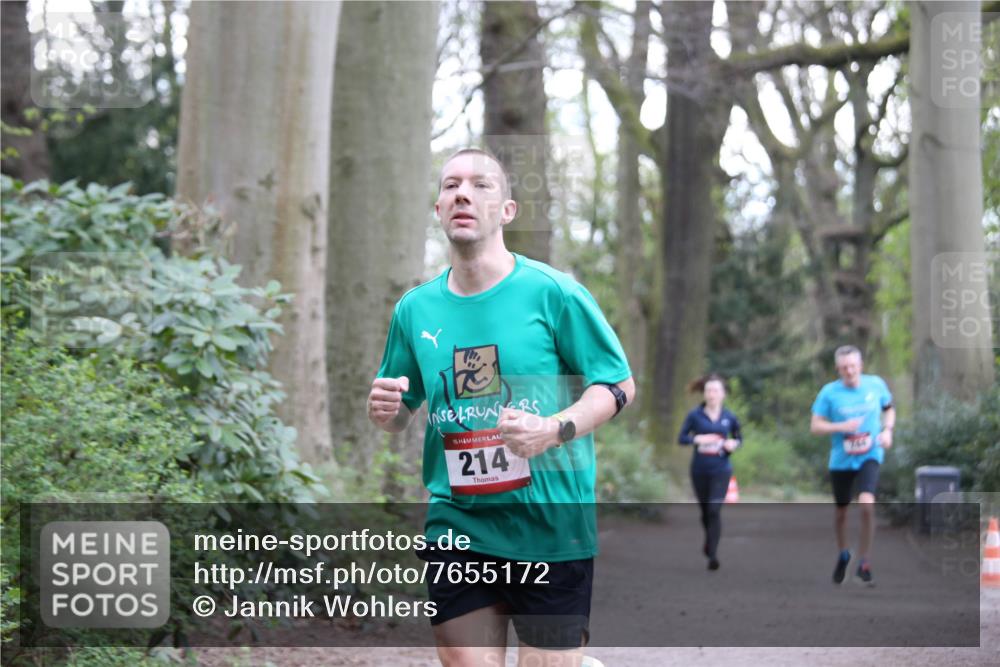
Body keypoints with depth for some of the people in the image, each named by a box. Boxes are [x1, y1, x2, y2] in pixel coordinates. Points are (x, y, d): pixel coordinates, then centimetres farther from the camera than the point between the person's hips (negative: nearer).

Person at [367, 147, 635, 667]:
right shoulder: (416, 308, 8)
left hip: (551, 529, -3)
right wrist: (384, 409, -5)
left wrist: (553, 430, -18)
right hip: (455, 529, 3)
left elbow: (619, 383, -2)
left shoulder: (552, 292, -4)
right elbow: (402, 412, 19)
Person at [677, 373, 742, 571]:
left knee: (714, 510, -14)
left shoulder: (729, 418, 0)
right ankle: (709, 541, 43)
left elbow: (738, 438, 13)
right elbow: (681, 438, -3)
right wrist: (697, 439, -21)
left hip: (721, 471, -1)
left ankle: (713, 554, -11)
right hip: (699, 471, 1)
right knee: (705, 510, 15)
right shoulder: (695, 415, -3)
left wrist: (734, 444, -10)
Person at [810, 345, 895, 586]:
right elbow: (815, 426, -6)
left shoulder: (876, 384, -1)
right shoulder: (829, 392, -7)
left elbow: (889, 408, 17)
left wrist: (887, 430, -2)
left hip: (869, 457, -1)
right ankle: (843, 555, 43)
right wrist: (841, 427, -22)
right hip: (841, 460, 1)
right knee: (841, 511, 13)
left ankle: (864, 563, -10)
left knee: (866, 504, -23)